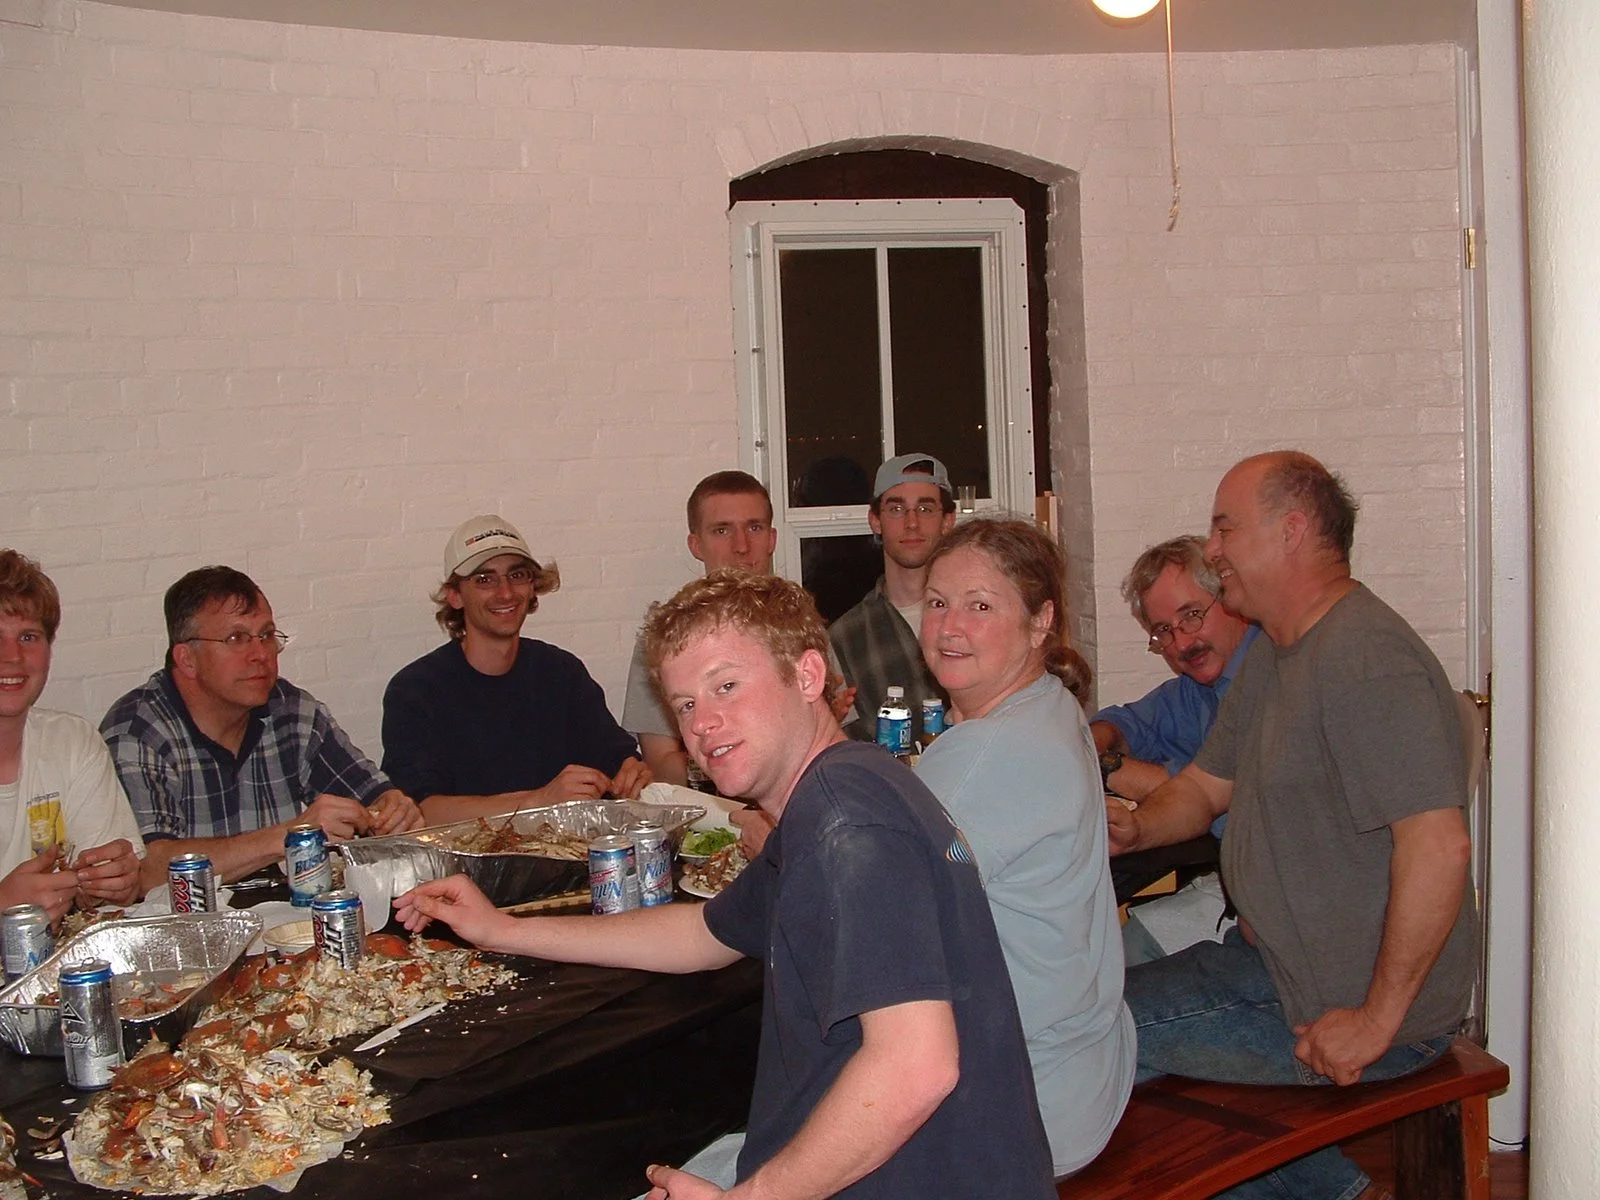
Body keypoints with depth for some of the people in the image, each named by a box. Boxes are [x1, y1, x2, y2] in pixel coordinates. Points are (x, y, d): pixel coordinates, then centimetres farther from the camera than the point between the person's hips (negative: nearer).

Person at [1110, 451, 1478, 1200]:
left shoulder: (1367, 659, -22)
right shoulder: (1273, 655, 11)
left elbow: (1439, 846, -30)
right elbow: (1207, 784, 18)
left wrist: (1379, 1021, -25)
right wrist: (1136, 826, -4)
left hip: (1343, 1002, -10)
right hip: (1273, 962, 10)